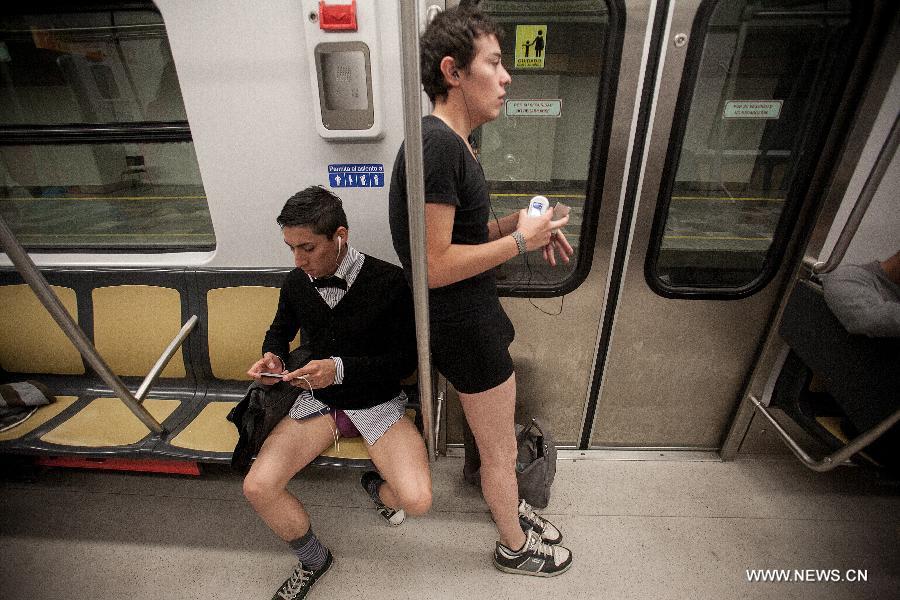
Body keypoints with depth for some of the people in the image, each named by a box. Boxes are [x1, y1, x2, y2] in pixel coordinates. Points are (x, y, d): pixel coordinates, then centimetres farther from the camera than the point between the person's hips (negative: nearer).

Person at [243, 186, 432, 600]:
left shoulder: (389, 281, -19)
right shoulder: (297, 282, -4)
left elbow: (405, 358, -15)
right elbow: (281, 329, 18)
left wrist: (340, 368, -28)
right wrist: (271, 356, -5)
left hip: (377, 402, -4)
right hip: (317, 399, 4)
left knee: (416, 500, -21)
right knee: (257, 487, -11)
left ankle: (378, 488, 18)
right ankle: (313, 561, 19)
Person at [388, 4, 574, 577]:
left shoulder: (452, 141, 9)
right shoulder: (436, 144, -23)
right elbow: (436, 265, -26)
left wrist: (519, 223, 0)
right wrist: (520, 240, -17)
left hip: (476, 311, 10)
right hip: (462, 323, -10)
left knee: (500, 431, 28)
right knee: (501, 450, 14)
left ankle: (512, 505, 55)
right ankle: (515, 547, 42)